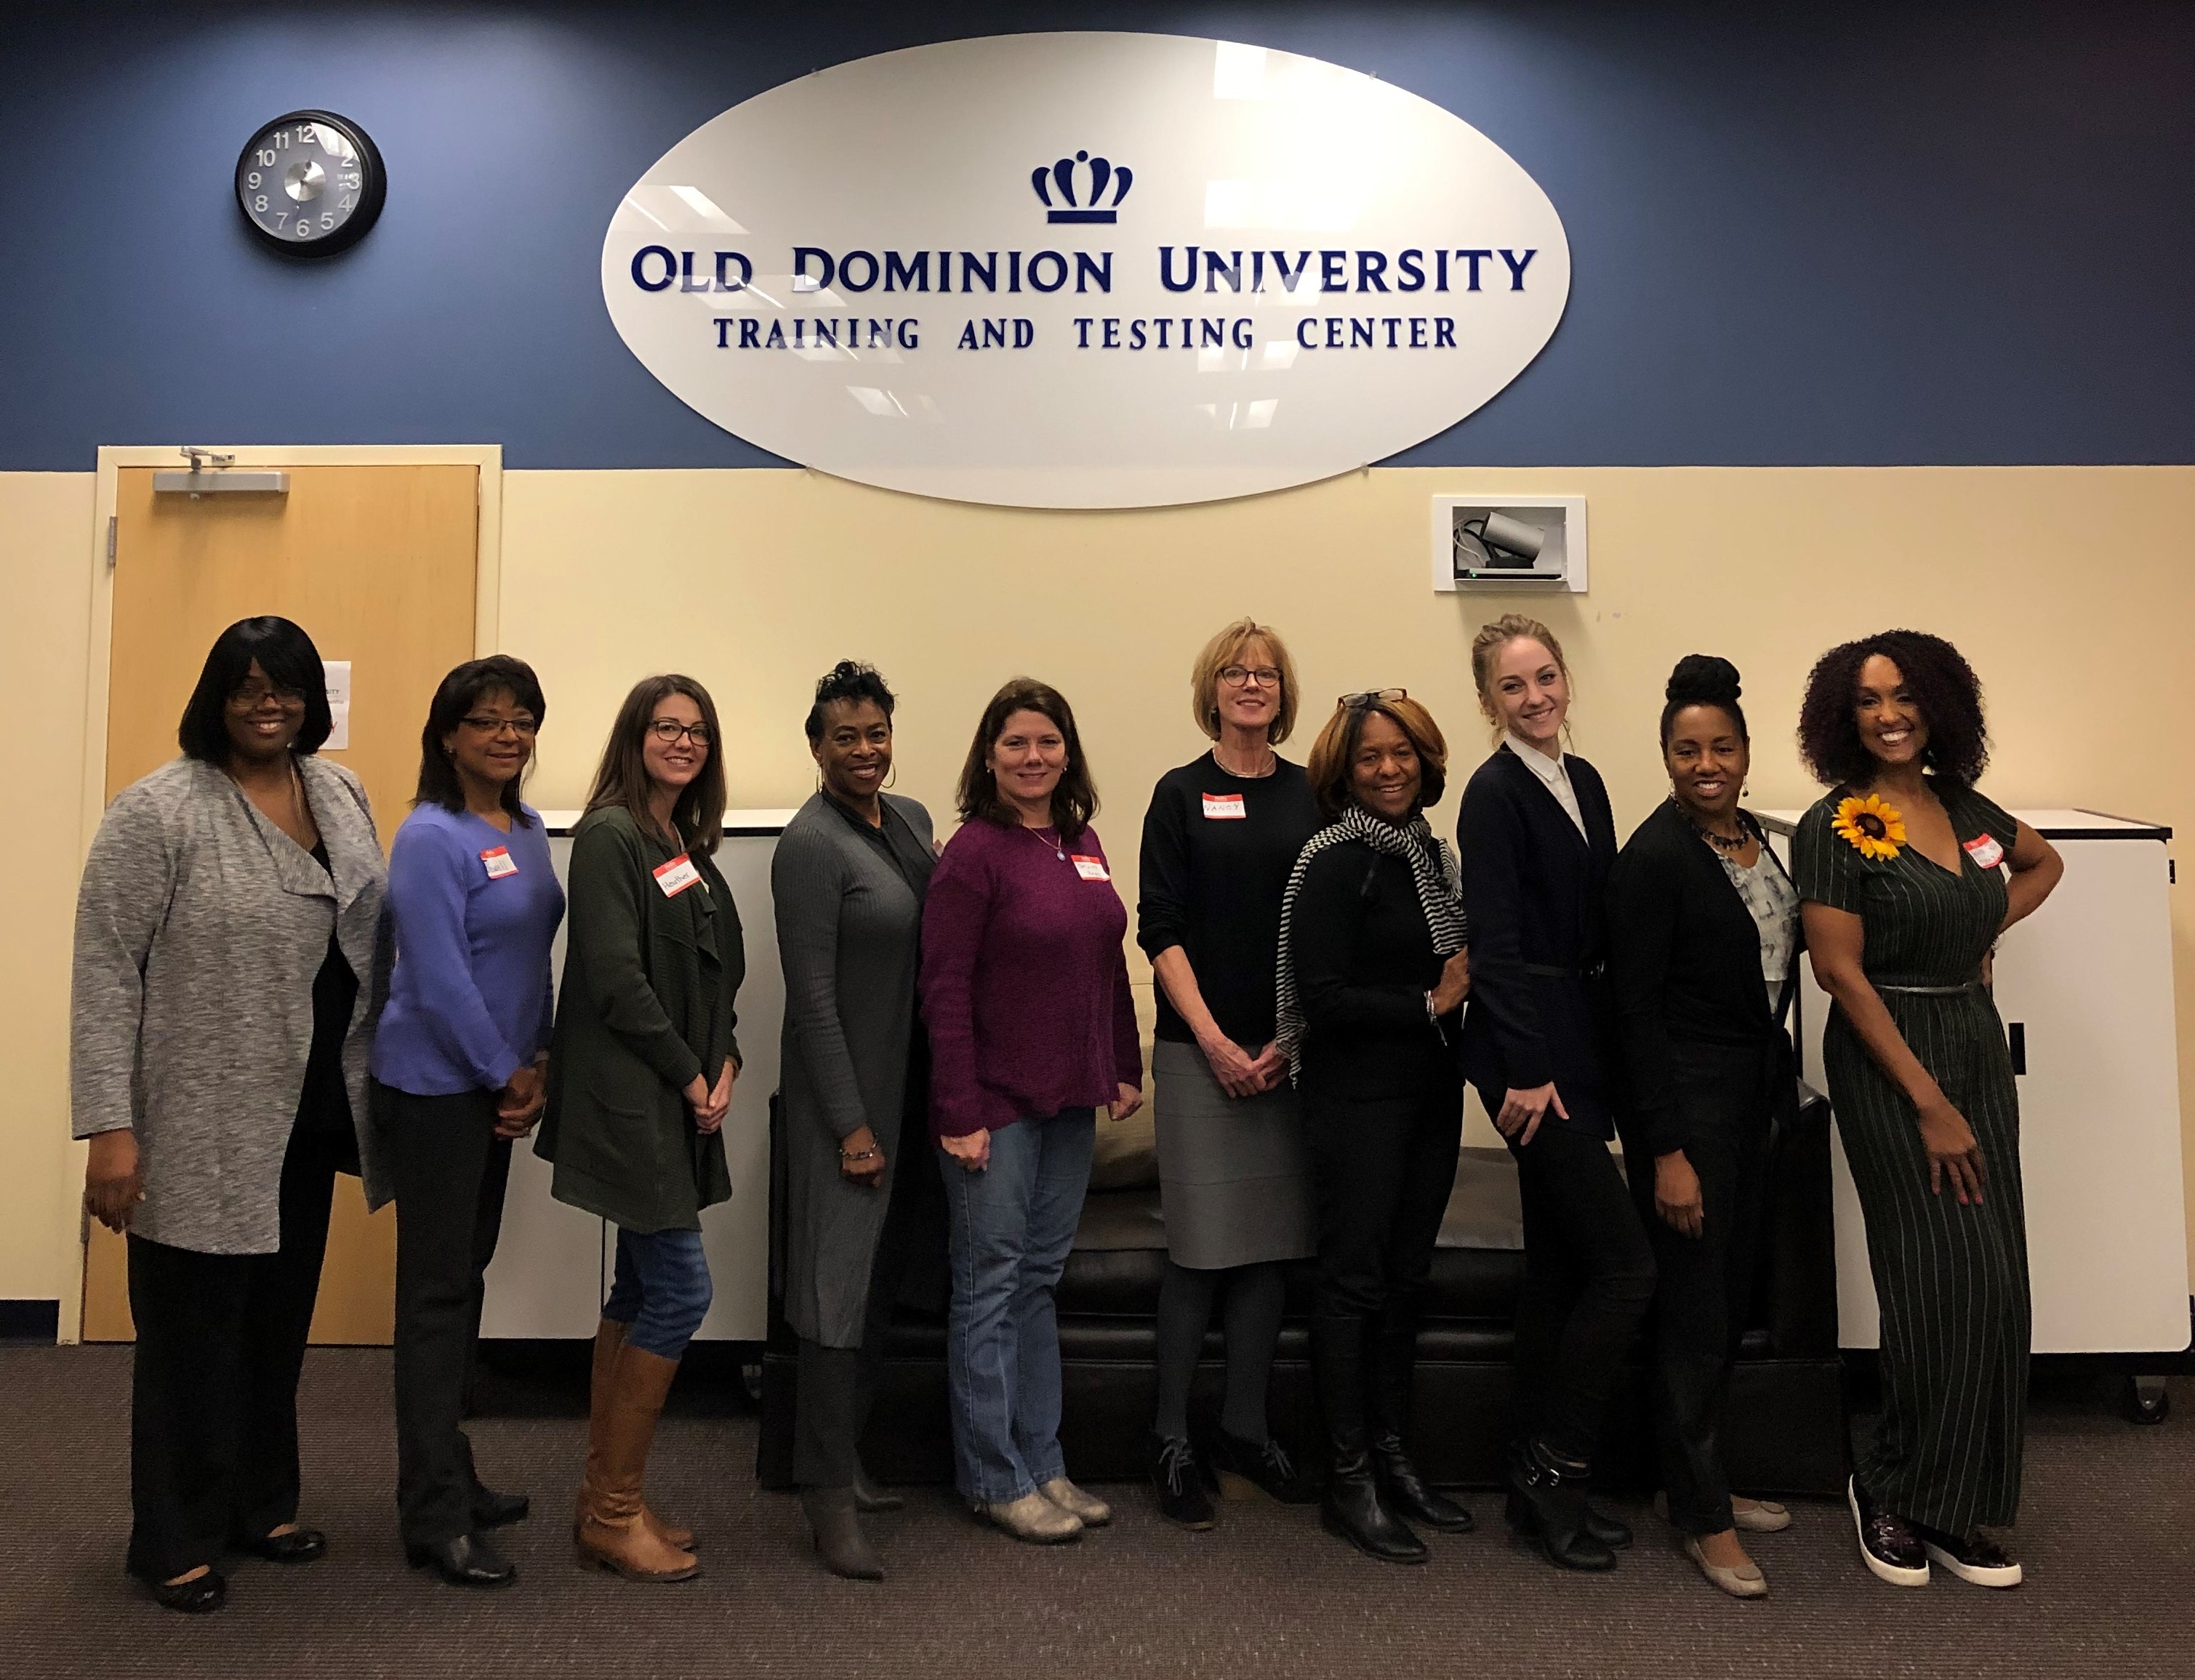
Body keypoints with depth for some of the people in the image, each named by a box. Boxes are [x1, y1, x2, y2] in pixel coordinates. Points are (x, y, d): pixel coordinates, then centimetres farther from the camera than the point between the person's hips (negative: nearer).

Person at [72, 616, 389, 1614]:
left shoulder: (339, 793, 7)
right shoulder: (160, 811, -12)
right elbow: (105, 974, -14)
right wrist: (109, 1127, -18)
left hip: (309, 1116, 6)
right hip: (202, 1127, -6)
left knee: (280, 1321, 16)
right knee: (193, 1329, 7)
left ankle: (261, 1506, 34)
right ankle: (176, 1542, 24)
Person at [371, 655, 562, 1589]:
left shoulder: (528, 830, 8)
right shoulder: (432, 837, -15)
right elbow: (439, 978, -19)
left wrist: (535, 1066, 3)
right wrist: (509, 1077, -12)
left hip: (496, 1084, 8)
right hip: (435, 1088, -8)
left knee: (466, 1275, 15)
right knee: (437, 1288, -1)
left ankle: (447, 1476, 29)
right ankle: (434, 1516, 8)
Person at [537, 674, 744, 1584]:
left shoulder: (688, 846, 14)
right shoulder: (609, 836, -11)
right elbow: (616, 979, -18)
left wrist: (725, 1062, -1)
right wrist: (688, 1075, -12)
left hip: (678, 1103, 9)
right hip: (627, 1099, -8)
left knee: (641, 1289, 13)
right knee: (681, 1290, -6)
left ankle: (605, 1498, 24)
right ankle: (615, 1511, 8)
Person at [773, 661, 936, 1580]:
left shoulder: (910, 819, 9)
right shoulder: (812, 844, -14)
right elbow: (812, 997, -16)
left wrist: (928, 1096, 12)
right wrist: (851, 1124, -15)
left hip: (904, 1082, 8)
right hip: (841, 1090, -8)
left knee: (882, 1273, 15)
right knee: (839, 1282, -2)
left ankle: (845, 1455, 30)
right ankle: (829, 1494, 8)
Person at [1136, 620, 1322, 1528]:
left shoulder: (1310, 794, 8)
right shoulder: (1183, 793, 1)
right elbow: (1160, 929, -4)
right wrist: (1215, 1041, -11)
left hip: (1291, 1050, 3)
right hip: (1201, 1050, -3)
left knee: (1272, 1243, 9)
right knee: (1201, 1249, -2)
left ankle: (1244, 1428, 23)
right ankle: (1171, 1438, 13)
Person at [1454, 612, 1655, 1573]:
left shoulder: (1584, 782, 13)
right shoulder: (1495, 793, -11)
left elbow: (1598, 927, 15)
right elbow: (1495, 941, -16)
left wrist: (1608, 1059, 12)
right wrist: (1525, 1069, -18)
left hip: (1582, 1046, 8)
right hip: (1532, 1050, -8)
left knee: (1559, 1269, 13)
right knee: (1625, 1264, -7)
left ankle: (1539, 1484, 24)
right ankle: (1554, 1466, 9)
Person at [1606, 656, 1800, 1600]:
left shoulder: (1758, 841, 8)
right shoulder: (1655, 856, -16)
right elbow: (1636, 1007, -18)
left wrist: (1780, 1086, 13)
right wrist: (1666, 1150, -19)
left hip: (1752, 1087, 8)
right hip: (1686, 1095, -8)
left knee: (1731, 1299, 17)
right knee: (1694, 1309, 2)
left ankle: (1705, 1479, 33)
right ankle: (1700, 1516, 17)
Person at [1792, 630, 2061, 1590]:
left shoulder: (1965, 807, 8)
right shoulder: (1834, 827, -10)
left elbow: (2044, 863, 29)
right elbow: (1841, 972, -14)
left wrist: (1990, 928, 9)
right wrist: (1928, 1102, -15)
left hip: (1977, 1047, 6)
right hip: (1887, 1061, -6)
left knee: (1993, 1284, 6)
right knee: (1944, 1280, -6)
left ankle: (1952, 1507, 20)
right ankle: (1892, 1489, 14)